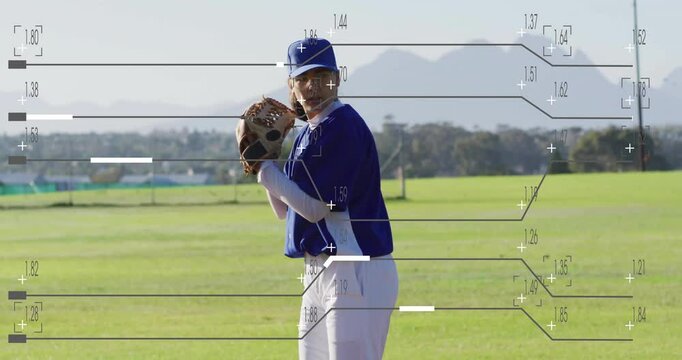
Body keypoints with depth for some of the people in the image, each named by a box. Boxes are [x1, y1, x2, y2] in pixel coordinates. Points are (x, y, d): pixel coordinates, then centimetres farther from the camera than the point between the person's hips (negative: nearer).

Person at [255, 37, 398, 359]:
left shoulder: (344, 126, -14)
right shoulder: (307, 134, 15)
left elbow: (315, 207, -17)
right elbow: (285, 210, 16)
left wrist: (264, 167, -8)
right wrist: (264, 155, 5)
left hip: (357, 273, -10)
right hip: (319, 271, 10)